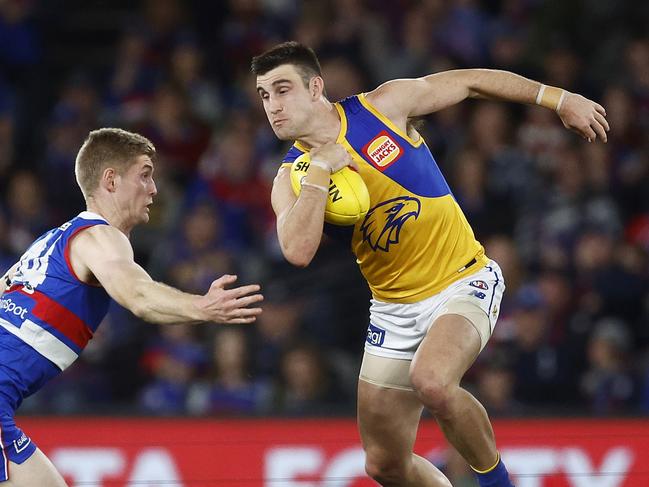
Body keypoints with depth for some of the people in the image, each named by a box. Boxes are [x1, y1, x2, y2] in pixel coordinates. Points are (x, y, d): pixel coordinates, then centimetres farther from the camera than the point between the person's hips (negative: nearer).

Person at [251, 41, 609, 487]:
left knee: (431, 381, -34)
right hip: (394, 309, 4)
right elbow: (298, 251, -22)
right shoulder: (293, 178, -4)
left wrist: (560, 99, 3)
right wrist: (320, 171, -23)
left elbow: (471, 82, 3)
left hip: (464, 281, -4)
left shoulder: (382, 106, -8)